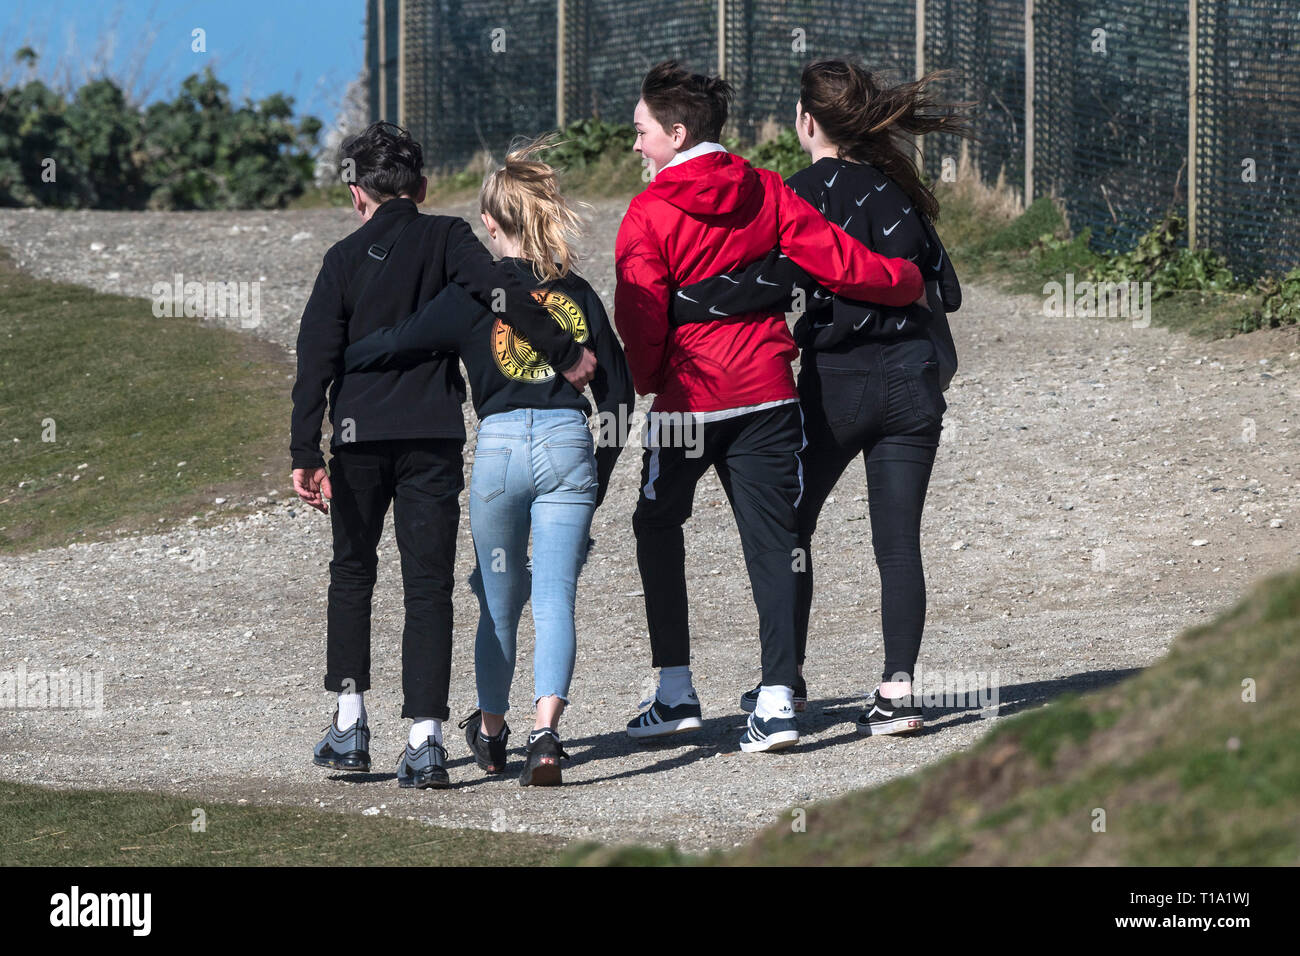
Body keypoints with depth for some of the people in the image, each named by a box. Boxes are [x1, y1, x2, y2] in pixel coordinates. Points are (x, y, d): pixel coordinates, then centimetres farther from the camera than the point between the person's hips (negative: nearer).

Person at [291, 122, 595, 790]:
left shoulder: (345, 258, 2)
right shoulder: (445, 239, 1)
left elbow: (316, 358, -3)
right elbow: (502, 291, -17)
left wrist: (304, 453, -6)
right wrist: (566, 355, -11)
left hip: (360, 435, 1)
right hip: (434, 436, -1)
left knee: (352, 572, 19)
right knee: (428, 584, 0)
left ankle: (349, 724, 14)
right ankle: (424, 740, -9)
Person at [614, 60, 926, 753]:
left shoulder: (650, 214, -9)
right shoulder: (765, 193, 3)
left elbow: (640, 315, -10)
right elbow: (836, 261, 1)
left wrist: (644, 381, 7)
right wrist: (910, 283, 16)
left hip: (688, 397, -3)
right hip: (766, 391, 3)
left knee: (658, 525, 15)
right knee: (770, 540, 4)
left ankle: (675, 691, 11)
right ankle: (776, 699, -7)